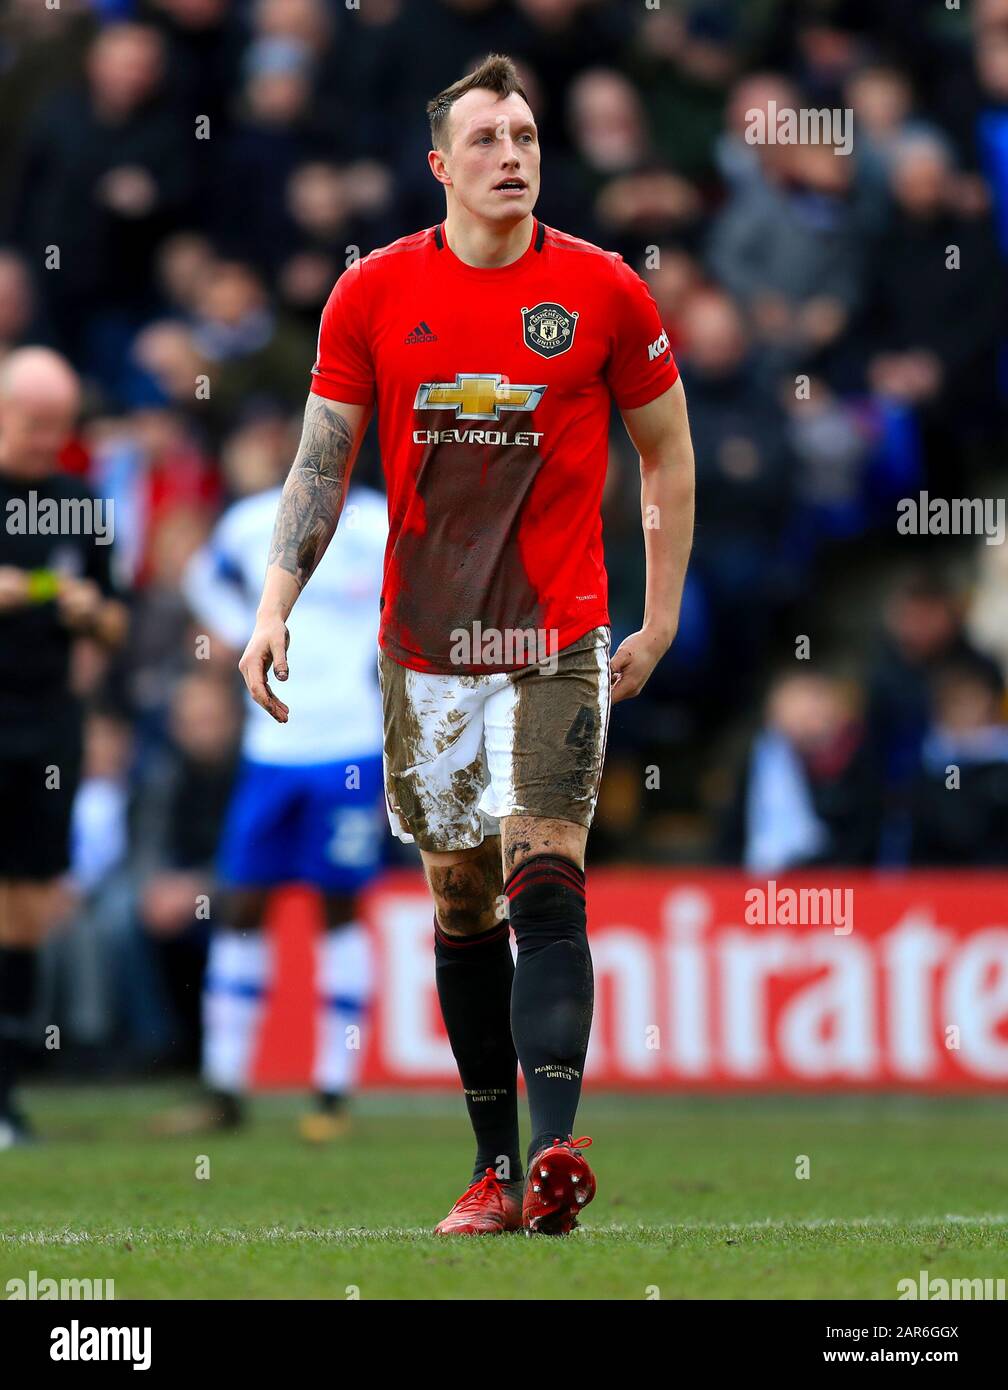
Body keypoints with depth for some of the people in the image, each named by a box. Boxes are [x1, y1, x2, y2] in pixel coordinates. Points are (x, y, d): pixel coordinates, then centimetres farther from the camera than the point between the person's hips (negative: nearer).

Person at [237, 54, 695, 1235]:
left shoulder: (603, 293, -2)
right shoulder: (375, 294, 2)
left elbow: (666, 452, 8)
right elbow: (321, 463, 7)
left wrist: (661, 619, 5)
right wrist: (276, 606, -4)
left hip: (558, 640, -3)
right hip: (423, 642, 3)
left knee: (545, 881, -16)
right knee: (459, 903, 8)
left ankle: (554, 1151, -27)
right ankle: (493, 1165, 17)